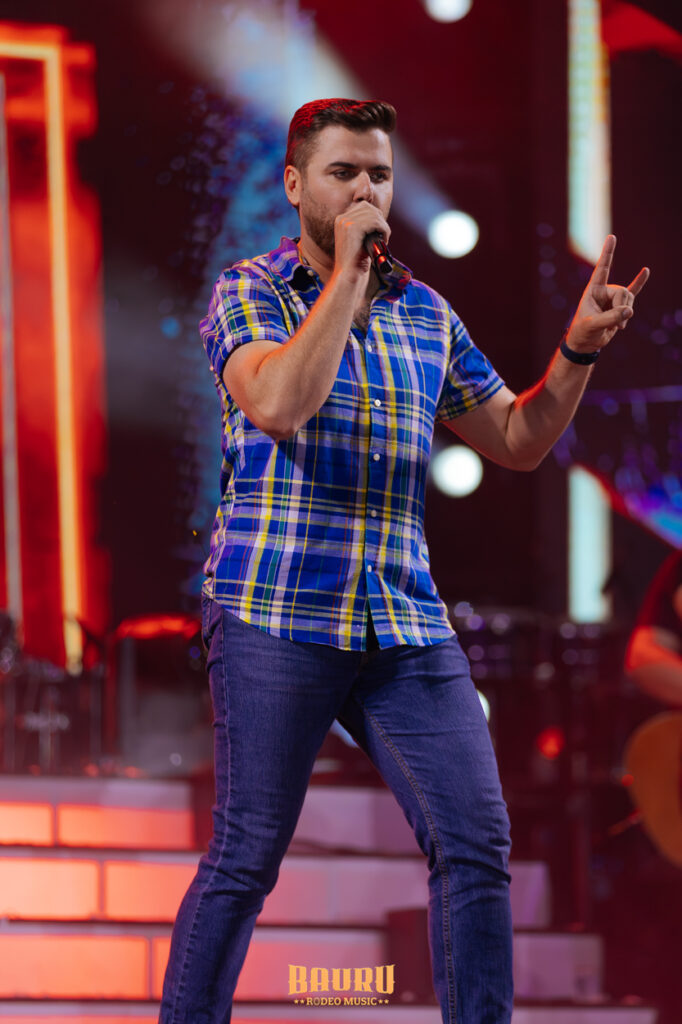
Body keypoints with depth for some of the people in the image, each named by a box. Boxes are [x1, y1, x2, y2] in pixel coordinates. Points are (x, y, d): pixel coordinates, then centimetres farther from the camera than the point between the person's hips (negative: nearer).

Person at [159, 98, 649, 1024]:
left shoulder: (426, 314, 15)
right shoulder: (249, 294, 0)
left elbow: (517, 440, 19)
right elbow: (278, 405, -20)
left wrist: (579, 349, 3)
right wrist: (348, 271, -16)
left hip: (405, 626, 5)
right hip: (277, 615, -5)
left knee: (477, 842, -4)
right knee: (247, 859, -4)